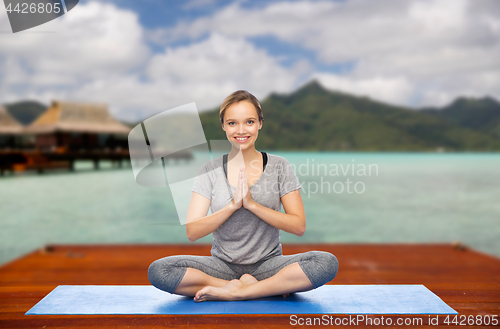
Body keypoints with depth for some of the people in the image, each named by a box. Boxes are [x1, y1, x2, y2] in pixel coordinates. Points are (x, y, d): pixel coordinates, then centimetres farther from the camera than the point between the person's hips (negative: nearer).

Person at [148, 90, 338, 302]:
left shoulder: (279, 167, 1)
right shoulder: (210, 170, 2)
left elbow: (299, 226, -6)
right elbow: (192, 232, -6)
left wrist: (252, 204, -17)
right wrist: (233, 205, -19)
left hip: (268, 264, -1)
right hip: (223, 265, 1)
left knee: (327, 262, -28)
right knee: (158, 270, -25)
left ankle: (232, 291, -20)